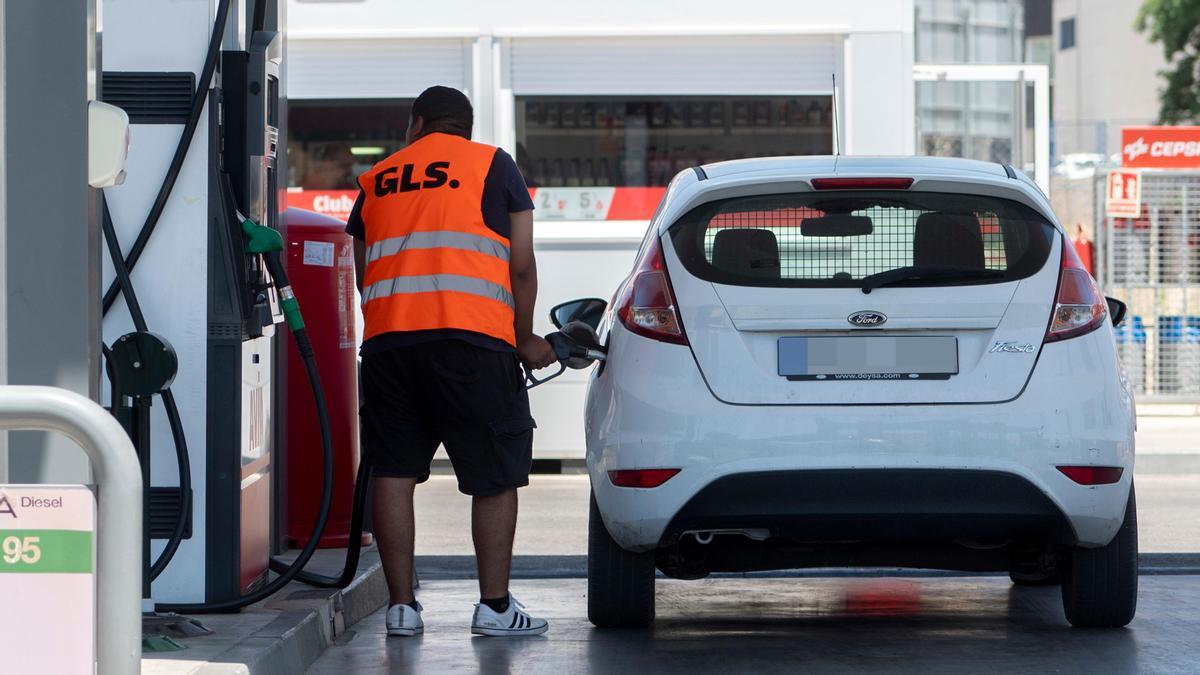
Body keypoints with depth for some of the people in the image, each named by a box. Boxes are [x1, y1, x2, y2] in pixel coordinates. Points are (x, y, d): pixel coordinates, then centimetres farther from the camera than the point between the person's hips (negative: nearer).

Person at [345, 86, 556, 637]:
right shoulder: (492, 165, 10)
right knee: (495, 476, 5)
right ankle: (494, 606, 2)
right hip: (473, 340, -3)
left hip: (387, 339, 3)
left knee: (393, 473, 8)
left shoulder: (375, 180, 20)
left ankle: (402, 605, 7)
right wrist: (525, 340, 15)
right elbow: (521, 266, 6)